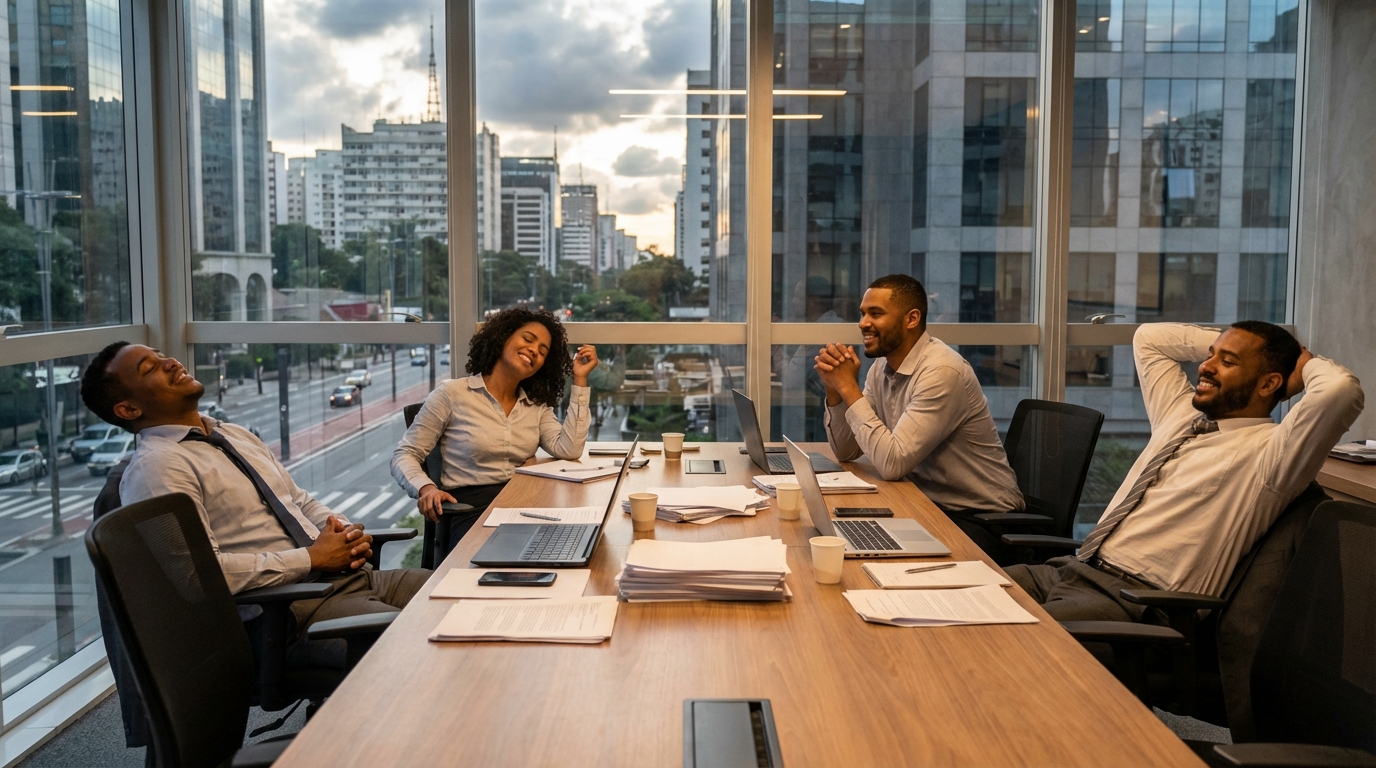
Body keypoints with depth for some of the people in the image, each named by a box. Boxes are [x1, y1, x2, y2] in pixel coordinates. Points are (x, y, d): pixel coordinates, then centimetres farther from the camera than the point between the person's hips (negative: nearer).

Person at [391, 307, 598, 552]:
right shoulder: (452, 394, 0)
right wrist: (426, 488, -20)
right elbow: (404, 455, 1)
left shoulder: (537, 406, 15)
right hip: (471, 510, -4)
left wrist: (580, 380, 0)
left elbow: (569, 450, -3)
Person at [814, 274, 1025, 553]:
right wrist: (835, 388, -11)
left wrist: (849, 388, -22)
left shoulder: (942, 371, -23)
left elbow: (893, 463, -28)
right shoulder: (882, 368, 2)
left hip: (981, 519, -7)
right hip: (929, 503, 7)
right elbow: (846, 451, 4)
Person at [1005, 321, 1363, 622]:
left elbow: (1341, 390, -23)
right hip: (1072, 568, 8)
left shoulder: (1267, 450, -5)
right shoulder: (1180, 412, 19)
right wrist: (1221, 341, 22)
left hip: (1137, 599, -8)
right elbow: (1148, 337, 32)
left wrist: (1304, 365, 0)